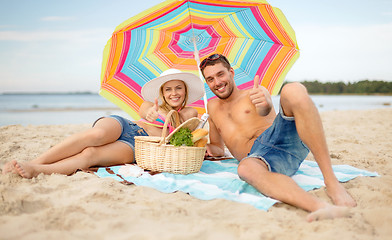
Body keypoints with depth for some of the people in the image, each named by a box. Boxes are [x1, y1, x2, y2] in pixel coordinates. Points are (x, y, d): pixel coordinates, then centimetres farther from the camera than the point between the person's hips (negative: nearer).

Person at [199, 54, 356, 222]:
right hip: (256, 155, 1)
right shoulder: (213, 107, 30)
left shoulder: (255, 94, 18)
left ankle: (331, 181, -38)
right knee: (245, 168, -39)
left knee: (293, 90, -31)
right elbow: (218, 148, 36)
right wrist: (207, 149, 10)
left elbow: (266, 111, -8)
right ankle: (319, 206, -61)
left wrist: (265, 104, -34)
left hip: (282, 137, -1)